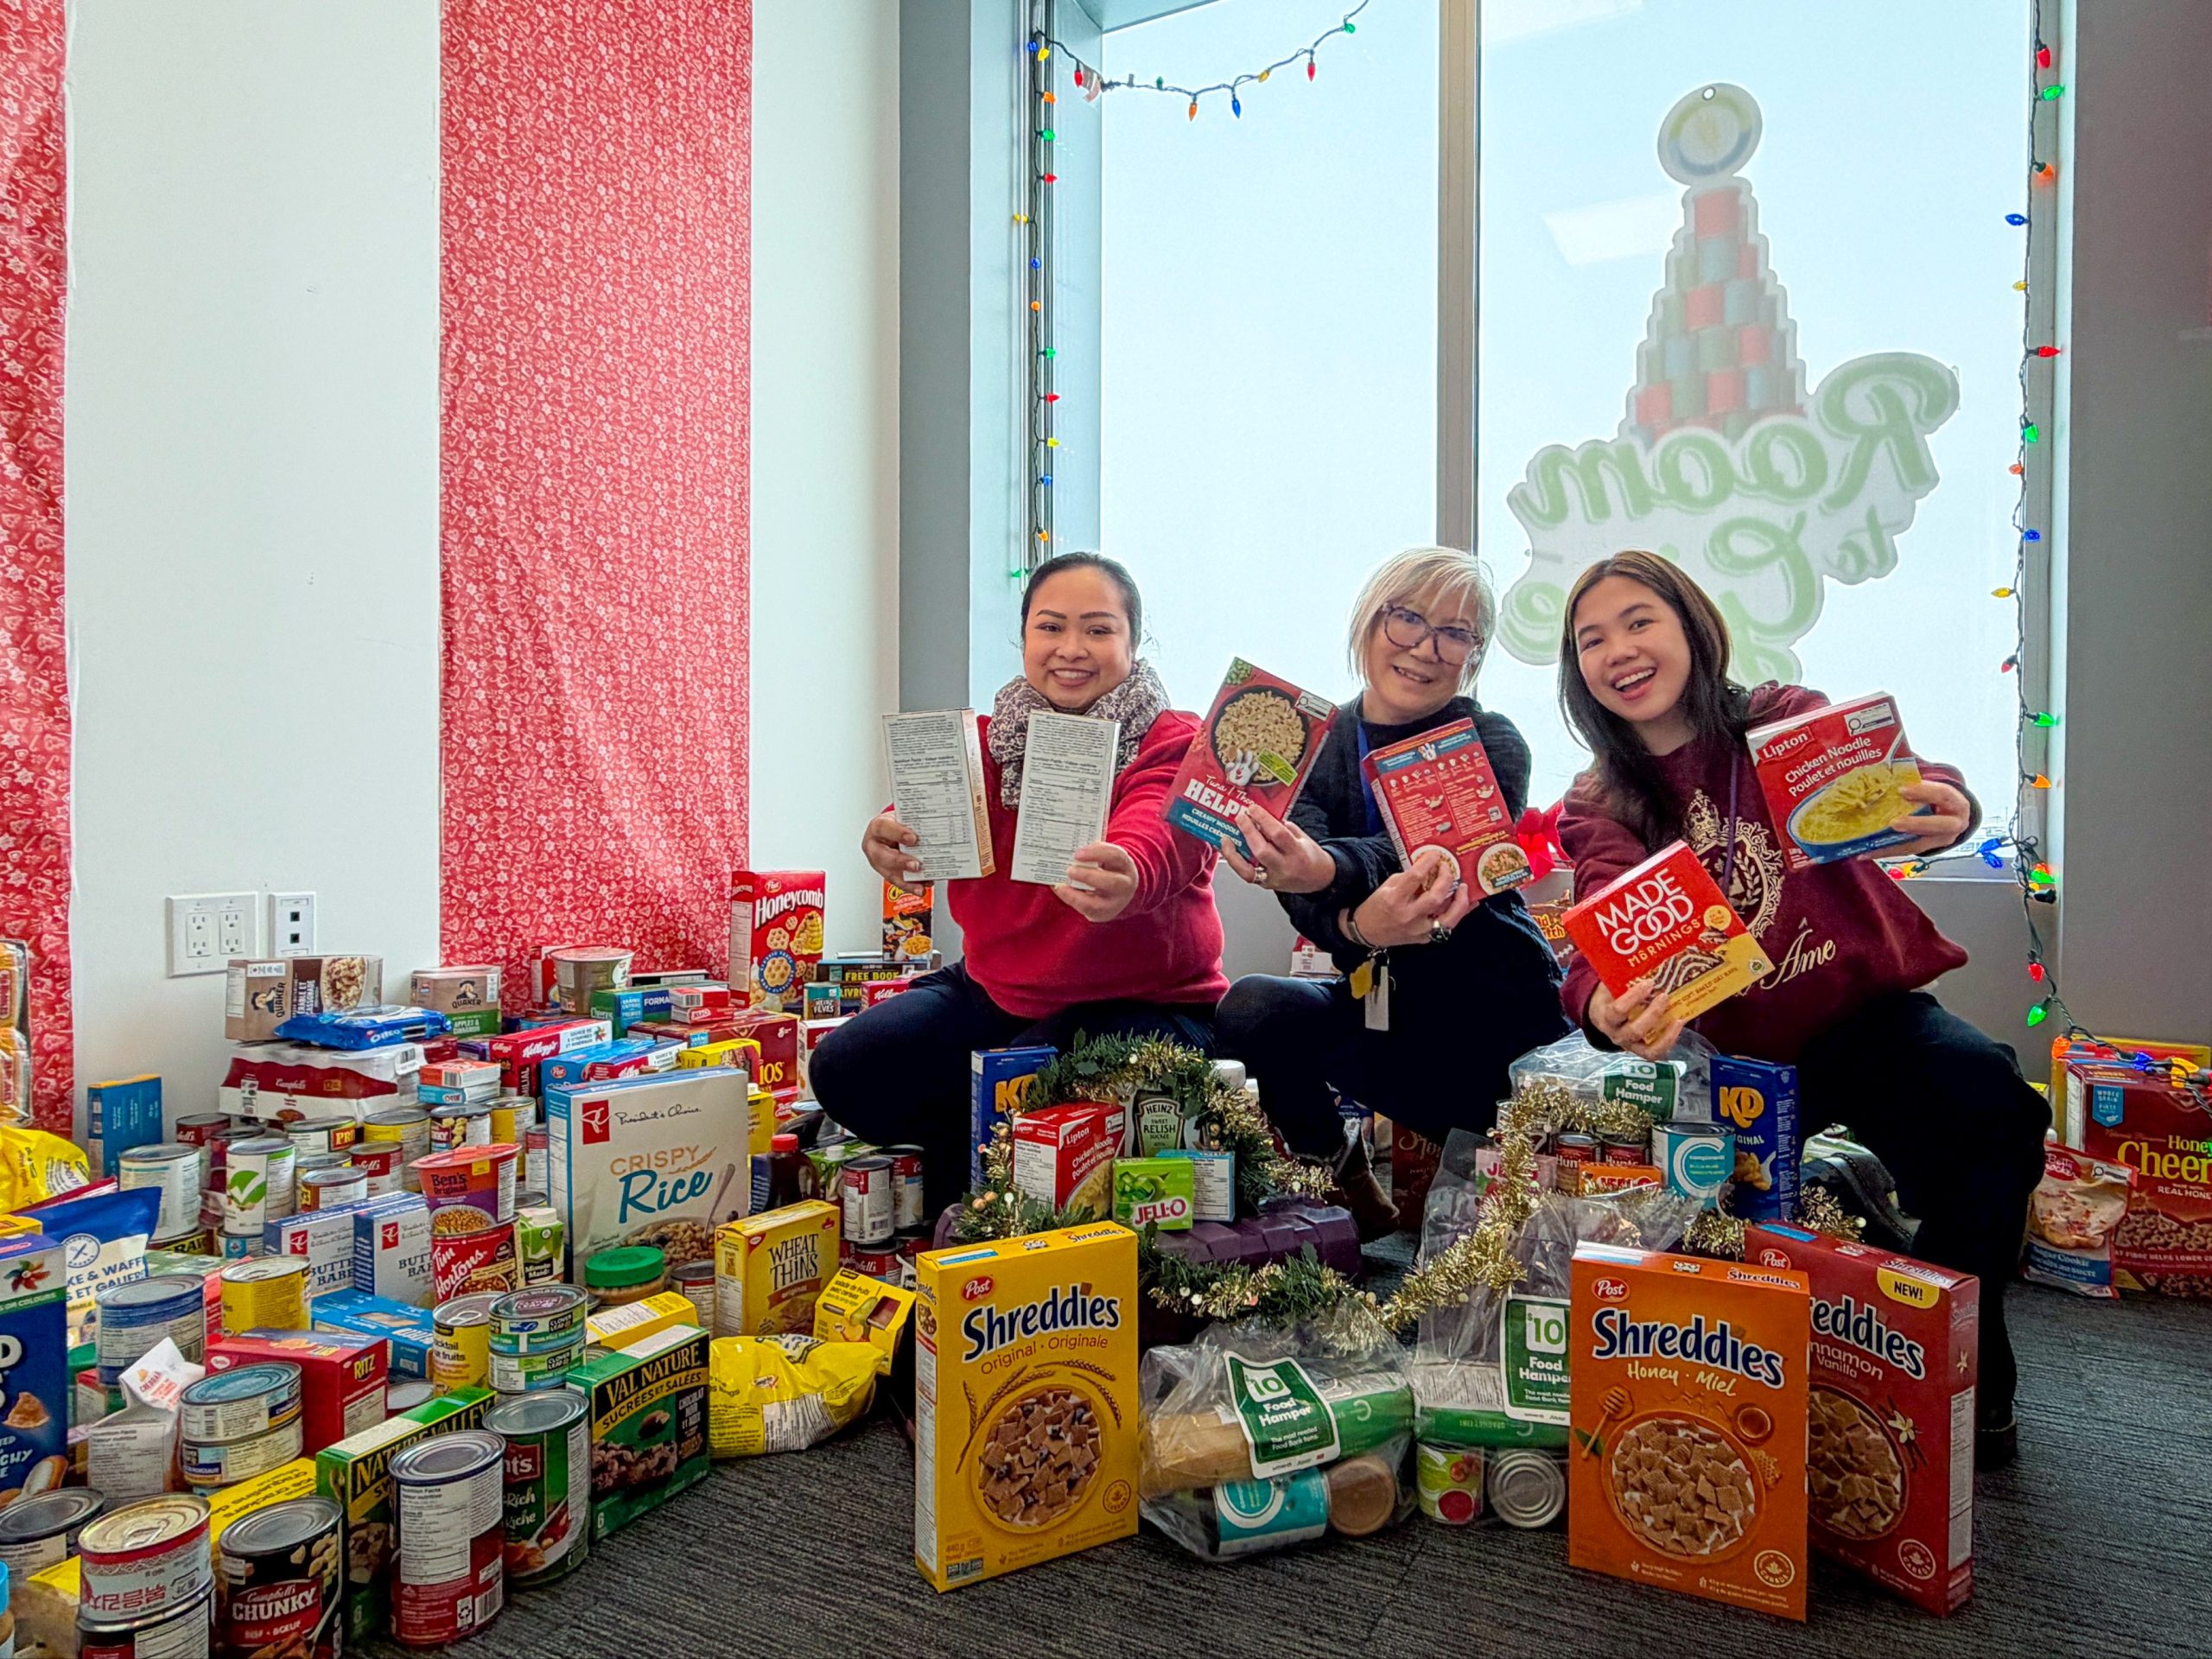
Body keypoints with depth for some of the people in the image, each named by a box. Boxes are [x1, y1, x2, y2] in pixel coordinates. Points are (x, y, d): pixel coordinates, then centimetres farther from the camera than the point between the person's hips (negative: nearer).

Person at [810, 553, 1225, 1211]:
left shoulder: (1178, 743, -10)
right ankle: (964, 1199, 11)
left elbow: (1156, 837, -32)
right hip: (997, 991, 5)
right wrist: (890, 841, -42)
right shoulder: (991, 740, 4)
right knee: (844, 1067, -13)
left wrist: (1126, 879, -58)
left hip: (1143, 1004, -5)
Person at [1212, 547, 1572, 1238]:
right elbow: (1306, 898, -14)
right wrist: (1357, 927, -37)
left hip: (1495, 1021, -3)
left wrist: (1329, 868, -50)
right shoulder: (1324, 741, 1)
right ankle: (1353, 1202, -2)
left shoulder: (1491, 747, -9)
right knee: (1249, 1008, -22)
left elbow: (1416, 856, -29)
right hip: (1382, 999, 3)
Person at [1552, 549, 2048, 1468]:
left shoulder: (1787, 719, -1)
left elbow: (1894, 785, -18)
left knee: (1985, 1095, -29)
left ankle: (1966, 1369, -7)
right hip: (1737, 1052, 1)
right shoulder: (1596, 809, 0)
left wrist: (1945, 810, -43)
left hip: (1866, 1010, -1)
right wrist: (1608, 1008, -42)